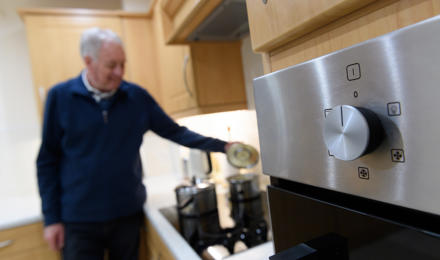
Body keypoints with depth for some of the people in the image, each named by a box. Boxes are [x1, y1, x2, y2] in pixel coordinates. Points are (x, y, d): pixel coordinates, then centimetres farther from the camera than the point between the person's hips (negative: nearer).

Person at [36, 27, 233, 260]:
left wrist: (222, 146, -7)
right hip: (78, 221, -1)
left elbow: (175, 132, 1)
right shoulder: (60, 96, -7)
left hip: (128, 214, 2)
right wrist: (51, 218, -2)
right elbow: (47, 160, -1)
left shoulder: (137, 96, -3)